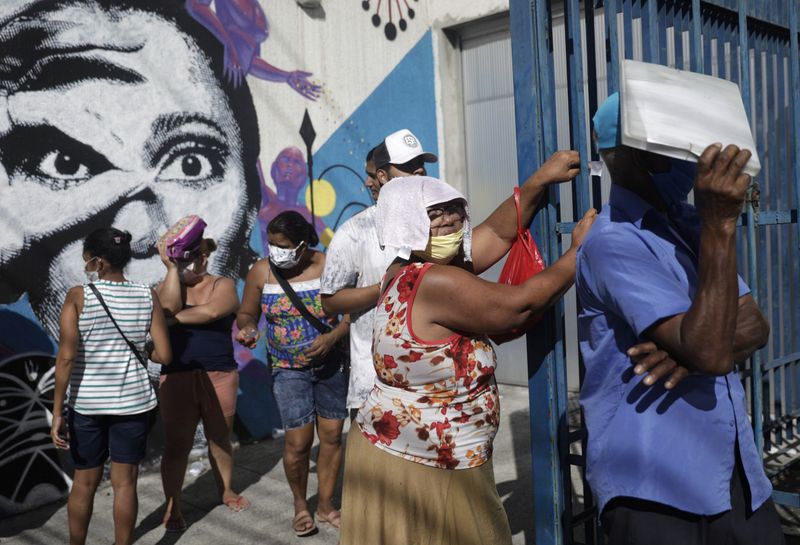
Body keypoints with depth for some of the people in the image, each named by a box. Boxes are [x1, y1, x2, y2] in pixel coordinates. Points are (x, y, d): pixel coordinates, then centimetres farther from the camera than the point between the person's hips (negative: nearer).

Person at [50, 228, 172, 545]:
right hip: (133, 401, 1)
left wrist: (57, 412, -10)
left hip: (86, 404, 0)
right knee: (125, 482, 10)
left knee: (84, 482, 15)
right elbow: (164, 355, -6)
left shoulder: (78, 296, -10)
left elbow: (66, 357, -14)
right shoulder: (147, 297, -4)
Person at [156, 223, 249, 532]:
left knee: (220, 437, 14)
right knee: (176, 444, 3)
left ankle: (225, 490, 33)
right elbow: (169, 306, -16)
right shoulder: (166, 287, 6)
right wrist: (170, 267, -14)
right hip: (176, 377, 0)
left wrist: (173, 318, -10)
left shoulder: (223, 285, 0)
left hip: (219, 375, 0)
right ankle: (172, 506, 15)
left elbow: (211, 312, -19)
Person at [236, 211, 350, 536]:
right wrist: (246, 329, -17)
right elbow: (246, 313, 5)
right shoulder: (261, 272, -6)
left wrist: (331, 338, -24)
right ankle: (300, 505, 24)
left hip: (332, 365, 0)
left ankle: (325, 505, 29)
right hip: (289, 370, 0)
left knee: (331, 436, 8)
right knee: (299, 441, -4)